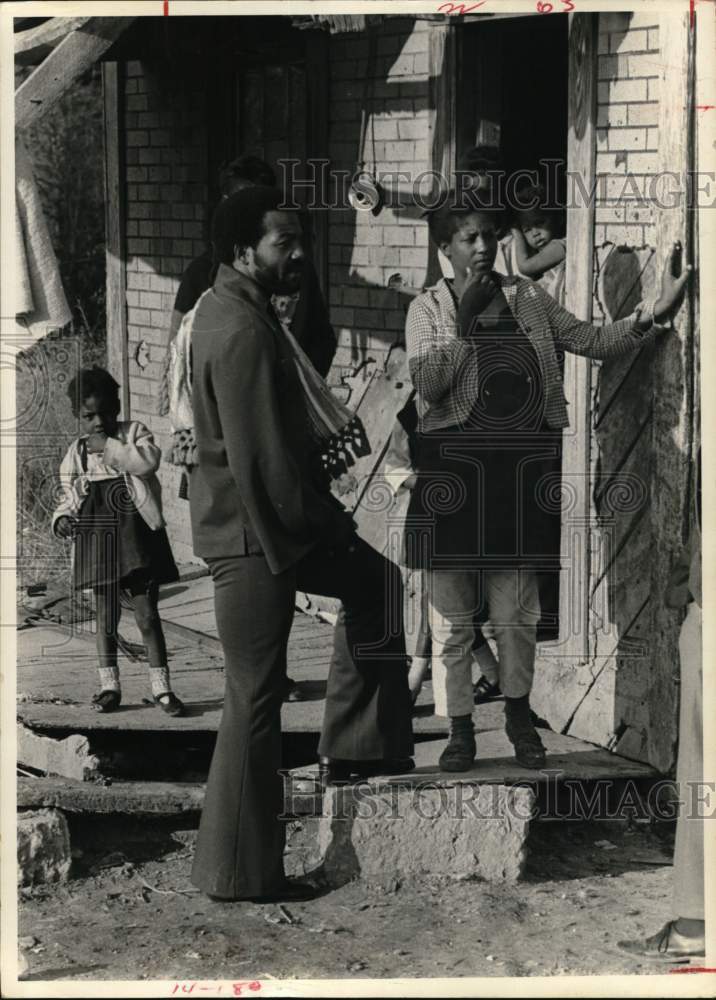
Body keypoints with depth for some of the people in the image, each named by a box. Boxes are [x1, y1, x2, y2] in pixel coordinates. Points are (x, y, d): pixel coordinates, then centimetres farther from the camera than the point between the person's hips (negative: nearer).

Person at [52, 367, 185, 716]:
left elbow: (149, 460, -19)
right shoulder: (76, 453, 9)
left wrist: (108, 447, -17)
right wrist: (63, 517, -4)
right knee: (105, 616, 7)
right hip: (96, 540, 2)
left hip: (136, 536, -2)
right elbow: (69, 497, 16)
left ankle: (161, 687, 6)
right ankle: (109, 686, 15)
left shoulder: (133, 432, 2)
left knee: (147, 615, -1)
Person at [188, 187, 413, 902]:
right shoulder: (242, 332, -23)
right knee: (254, 698, -2)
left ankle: (353, 747, 26)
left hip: (267, 521, 11)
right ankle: (240, 871, 7)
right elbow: (261, 457, -24)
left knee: (374, 581, 23)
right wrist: (320, 525, -14)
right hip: (252, 532, -11)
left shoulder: (229, 312, 10)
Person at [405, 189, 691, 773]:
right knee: (453, 611, 3)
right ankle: (461, 727, 16)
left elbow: (593, 342, 3)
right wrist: (465, 321, -15)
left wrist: (656, 313, -9)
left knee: (517, 610, 7)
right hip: (454, 469, -2)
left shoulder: (528, 299, 9)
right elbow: (427, 384, -12)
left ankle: (519, 713, 26)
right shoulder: (429, 309, 1)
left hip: (519, 470, 2)